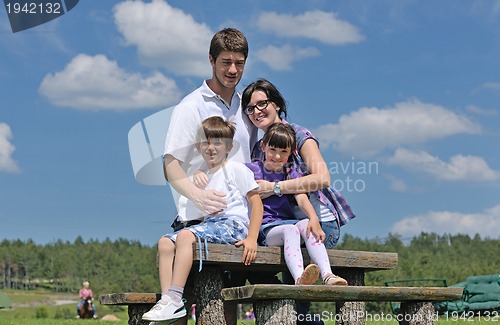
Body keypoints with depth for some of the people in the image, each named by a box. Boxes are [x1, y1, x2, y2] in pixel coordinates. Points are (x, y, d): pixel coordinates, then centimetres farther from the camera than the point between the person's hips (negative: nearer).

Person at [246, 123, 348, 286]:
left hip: (289, 222, 3)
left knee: (307, 225, -31)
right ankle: (299, 278, -62)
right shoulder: (252, 169, 10)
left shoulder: (291, 175, 16)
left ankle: (328, 276, -45)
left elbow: (302, 199, -1)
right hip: (265, 228, -3)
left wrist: (313, 218, -20)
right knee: (290, 229, -35)